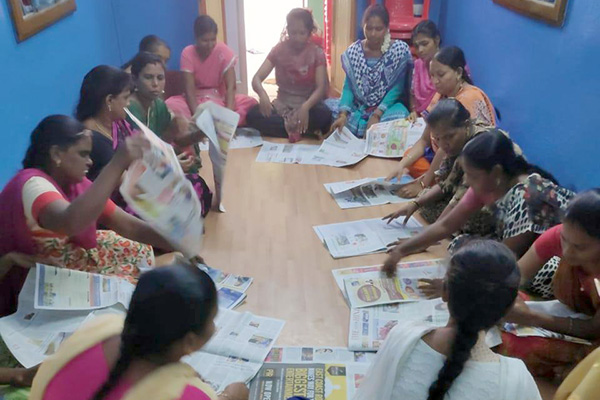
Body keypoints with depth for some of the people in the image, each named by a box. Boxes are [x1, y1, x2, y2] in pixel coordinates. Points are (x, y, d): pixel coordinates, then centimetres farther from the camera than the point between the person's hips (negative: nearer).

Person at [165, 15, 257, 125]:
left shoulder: (224, 51, -12)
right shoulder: (188, 53, -12)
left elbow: (231, 87, -20)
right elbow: (189, 89, -19)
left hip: (220, 98, 0)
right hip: (196, 99, 0)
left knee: (250, 102, -28)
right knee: (170, 104, -32)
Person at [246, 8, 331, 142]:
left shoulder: (317, 53, -7)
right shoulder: (279, 50, -3)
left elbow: (321, 88, -17)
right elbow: (257, 78, -12)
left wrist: (306, 106, -40)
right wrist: (263, 94, -38)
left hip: (308, 103, -2)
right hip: (283, 104, 2)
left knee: (324, 114, -37)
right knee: (252, 115, -28)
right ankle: (308, 131, -25)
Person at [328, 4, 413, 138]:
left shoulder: (400, 50, -9)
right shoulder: (353, 52, -2)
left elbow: (397, 88, -11)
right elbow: (348, 88, -6)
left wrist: (377, 115, -22)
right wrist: (343, 114, -24)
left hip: (389, 106, -2)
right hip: (359, 107, 2)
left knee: (399, 117, -36)